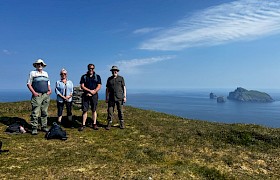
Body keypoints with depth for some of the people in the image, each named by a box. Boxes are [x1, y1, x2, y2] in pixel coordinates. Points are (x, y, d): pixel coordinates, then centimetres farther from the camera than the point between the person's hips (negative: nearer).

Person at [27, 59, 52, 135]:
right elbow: (29, 84, 0)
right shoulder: (32, 73, 4)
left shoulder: (46, 73, 18)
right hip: (37, 95, -5)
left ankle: (44, 126, 15)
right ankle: (34, 128, -1)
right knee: (35, 113, -7)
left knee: (44, 112, 8)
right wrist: (34, 92, -12)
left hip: (46, 95, 5)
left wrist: (50, 90, 6)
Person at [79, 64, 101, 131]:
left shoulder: (97, 77, 8)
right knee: (85, 110, -1)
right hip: (86, 95, 0)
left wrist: (93, 92, -13)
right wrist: (90, 90, -12)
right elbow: (82, 86, 0)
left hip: (94, 95, 0)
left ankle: (94, 124, 12)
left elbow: (99, 86, 0)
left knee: (94, 110, 5)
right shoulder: (84, 77, 8)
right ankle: (83, 124, 5)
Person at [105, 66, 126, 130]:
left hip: (119, 97, -1)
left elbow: (124, 88, 2)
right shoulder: (109, 79, 9)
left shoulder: (121, 78, 4)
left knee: (120, 111, 3)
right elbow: (107, 89, 11)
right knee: (110, 111, -1)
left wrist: (125, 96, -6)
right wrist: (106, 98, 6)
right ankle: (109, 124, 6)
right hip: (111, 98, 2)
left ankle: (122, 124, 13)